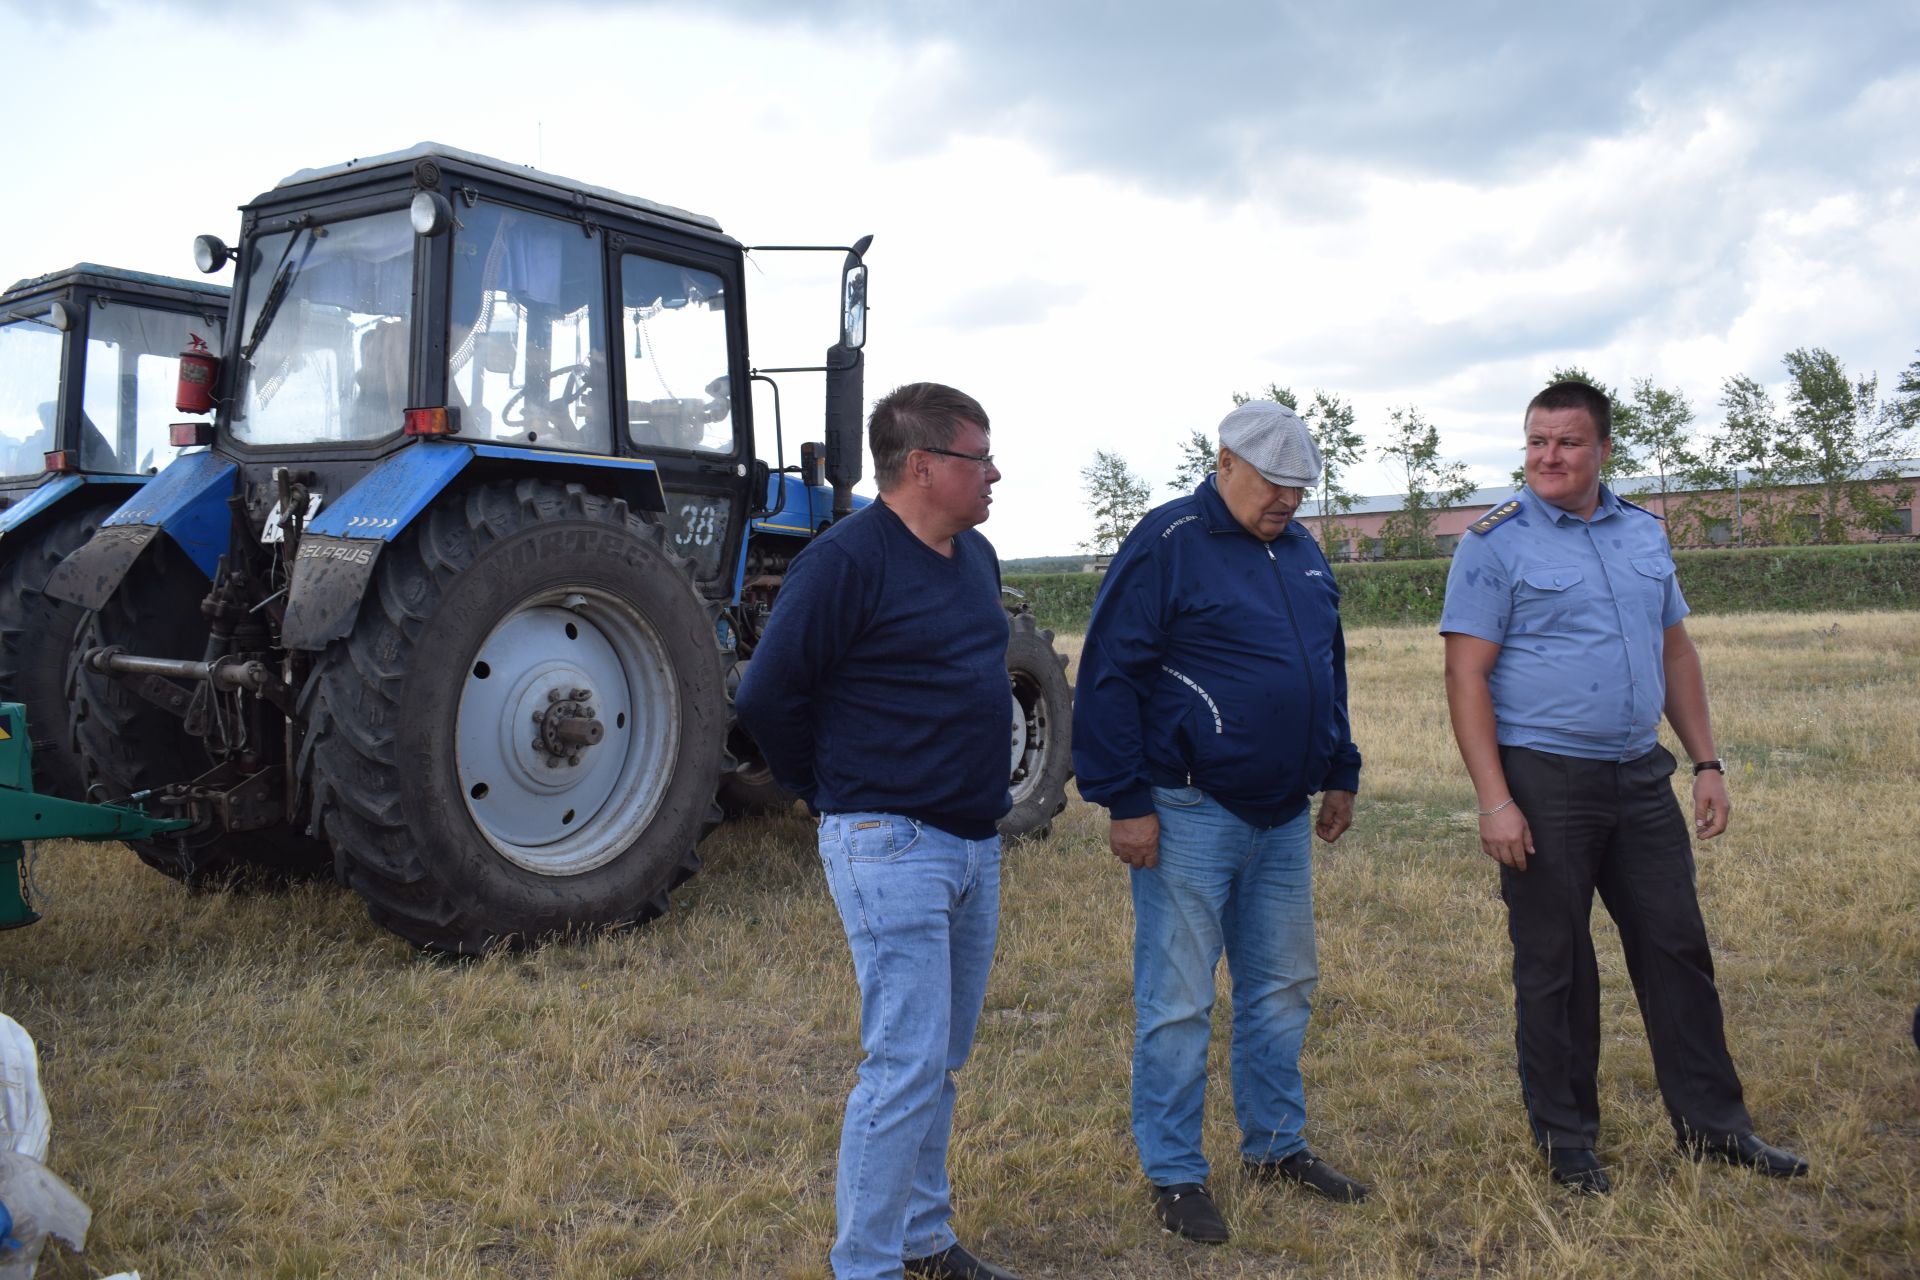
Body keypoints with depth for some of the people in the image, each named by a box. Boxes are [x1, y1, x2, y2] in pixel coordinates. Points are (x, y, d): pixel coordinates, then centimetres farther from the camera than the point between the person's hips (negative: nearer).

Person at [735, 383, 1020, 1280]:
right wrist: (829, 793, -3)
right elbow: (767, 696, -15)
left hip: (975, 843, 8)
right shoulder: (846, 561, -16)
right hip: (891, 848, -8)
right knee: (906, 1065, -6)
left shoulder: (976, 558, 10)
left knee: (940, 1061, 17)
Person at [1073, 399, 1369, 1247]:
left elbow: (1329, 669, 23)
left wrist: (1340, 773, 20)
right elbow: (1109, 678, -14)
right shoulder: (1168, 543, -11)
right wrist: (1127, 802, -16)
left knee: (1281, 988, 16)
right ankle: (1173, 1176, 13)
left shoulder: (1300, 551, 12)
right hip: (1190, 818, -7)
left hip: (1283, 817, 8)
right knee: (1177, 1003, 1)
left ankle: (1277, 1146, 31)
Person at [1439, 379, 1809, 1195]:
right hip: (1543, 781, -5)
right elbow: (1466, 676, -11)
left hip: (1640, 776, 5)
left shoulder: (1644, 534, 11)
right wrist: (1493, 800, -18)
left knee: (1677, 947, 11)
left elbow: (1676, 652, 17)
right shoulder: (1496, 543, -7)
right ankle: (1566, 1142, 19)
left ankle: (1711, 1124, 25)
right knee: (1553, 966, 4)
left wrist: (1707, 763, 10)